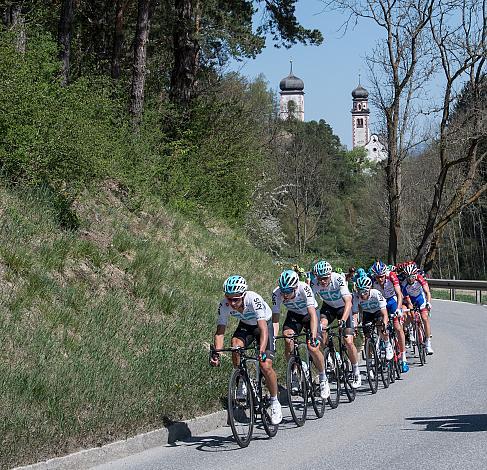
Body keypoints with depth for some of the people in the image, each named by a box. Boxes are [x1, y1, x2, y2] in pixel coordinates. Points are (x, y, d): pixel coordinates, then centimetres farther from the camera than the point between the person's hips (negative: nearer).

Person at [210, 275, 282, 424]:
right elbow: (220, 332, -24)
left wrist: (261, 351, -57)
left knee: (265, 366, -15)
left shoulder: (253, 299, -37)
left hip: (263, 324, -3)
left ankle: (275, 402, 6)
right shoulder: (224, 305, -26)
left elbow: (263, 329, -44)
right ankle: (242, 383, -8)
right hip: (245, 325, 3)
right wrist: (216, 353, -40)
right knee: (236, 345, -30)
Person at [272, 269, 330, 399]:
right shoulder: (277, 293, -27)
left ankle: (323, 380, 4)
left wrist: (313, 335, -52)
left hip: (309, 315, -3)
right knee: (288, 341, -25)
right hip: (293, 315, 3)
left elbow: (312, 314, -40)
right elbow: (275, 317, -23)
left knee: (313, 348, -19)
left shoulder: (304, 289, -35)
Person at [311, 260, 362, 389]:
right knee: (321, 327, -30)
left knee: (348, 342, -12)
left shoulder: (338, 279, -33)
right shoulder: (314, 283, -25)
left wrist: (343, 320, -56)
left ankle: (356, 372, 8)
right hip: (328, 306, 3)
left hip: (343, 307, -2)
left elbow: (348, 302, -41)